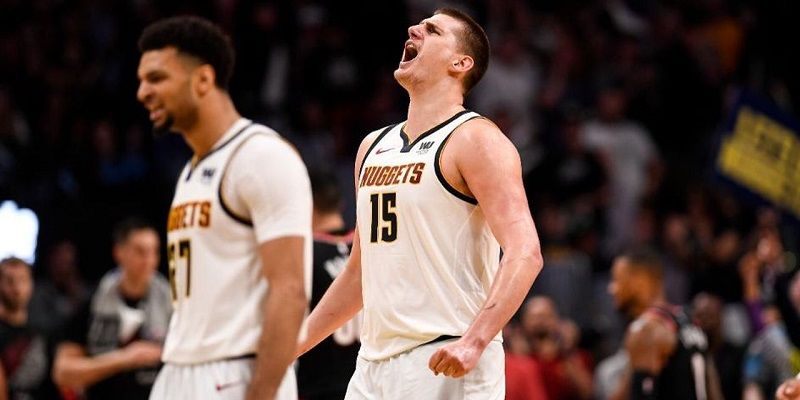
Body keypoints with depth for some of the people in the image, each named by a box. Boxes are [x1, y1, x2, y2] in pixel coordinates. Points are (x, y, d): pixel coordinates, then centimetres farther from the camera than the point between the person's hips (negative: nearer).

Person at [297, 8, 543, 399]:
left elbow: (524, 253, -18)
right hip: (373, 363, 8)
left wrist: (475, 341, -30)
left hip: (446, 365, -8)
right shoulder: (374, 146, 18)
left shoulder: (476, 140, -6)